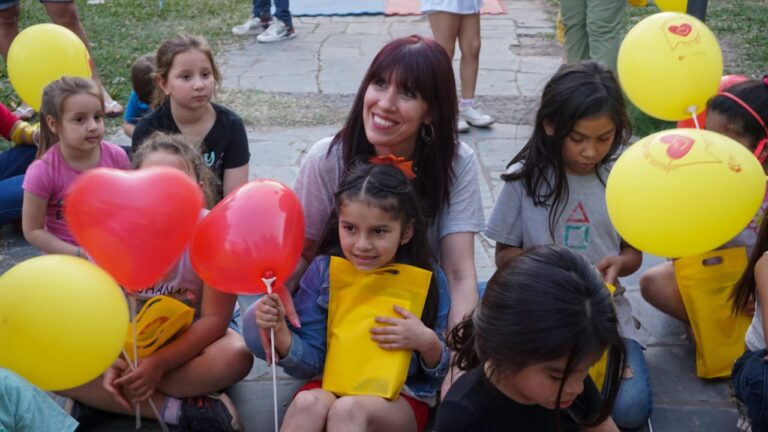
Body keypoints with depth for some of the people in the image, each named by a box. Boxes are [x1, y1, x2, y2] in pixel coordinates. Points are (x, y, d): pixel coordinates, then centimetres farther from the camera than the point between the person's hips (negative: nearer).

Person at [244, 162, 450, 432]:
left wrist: (427, 342, -18)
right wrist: (280, 331, -18)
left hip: (401, 397, -2)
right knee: (307, 403, -31)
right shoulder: (323, 271, 0)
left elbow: (442, 372, 3)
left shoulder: (428, 280, -5)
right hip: (333, 385, 3)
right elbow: (310, 362, 0)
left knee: (348, 409, -34)